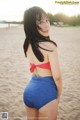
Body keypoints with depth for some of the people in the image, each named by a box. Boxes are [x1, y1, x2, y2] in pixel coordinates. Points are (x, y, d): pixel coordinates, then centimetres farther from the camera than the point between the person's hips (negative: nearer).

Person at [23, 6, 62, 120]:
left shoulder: (27, 44, 5)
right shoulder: (50, 46, -18)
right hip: (45, 92, -7)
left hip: (29, 90, 7)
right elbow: (57, 76, -16)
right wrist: (59, 94, 1)